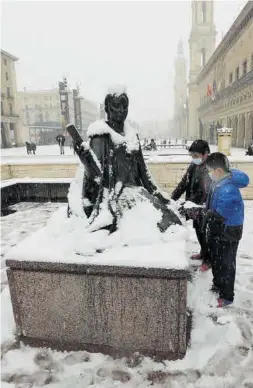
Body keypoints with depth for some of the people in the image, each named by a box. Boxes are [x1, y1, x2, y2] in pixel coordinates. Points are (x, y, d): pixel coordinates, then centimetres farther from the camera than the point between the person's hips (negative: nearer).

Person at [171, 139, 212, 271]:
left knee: (205, 234, 9)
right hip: (196, 207, 8)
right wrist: (173, 198, -5)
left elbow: (204, 194, -29)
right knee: (199, 231, 23)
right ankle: (203, 253, 45)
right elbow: (184, 183, 5)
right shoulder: (194, 165, 1)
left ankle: (208, 259, 29)